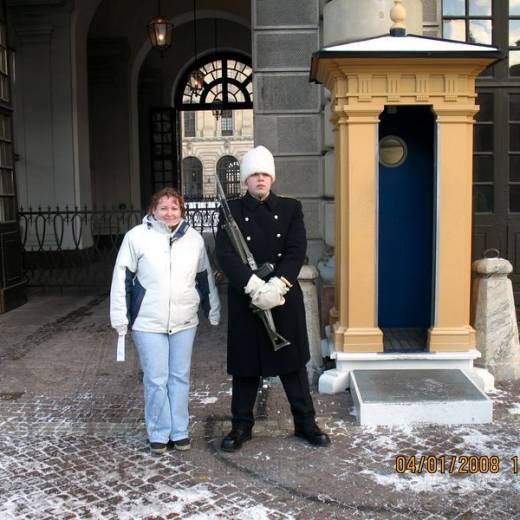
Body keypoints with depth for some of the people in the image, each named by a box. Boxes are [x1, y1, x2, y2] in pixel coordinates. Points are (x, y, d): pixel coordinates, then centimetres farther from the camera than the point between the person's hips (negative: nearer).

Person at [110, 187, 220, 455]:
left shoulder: (194, 238, 5)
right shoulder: (137, 236, -5)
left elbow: (205, 277, 15)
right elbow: (122, 277, -2)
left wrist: (213, 311, 19)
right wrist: (120, 317, -4)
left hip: (184, 322, 3)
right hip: (148, 323, -3)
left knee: (180, 377, 10)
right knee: (156, 380, 2)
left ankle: (180, 431, 23)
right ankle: (159, 433, 18)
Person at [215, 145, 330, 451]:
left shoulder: (291, 208, 5)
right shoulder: (232, 211, 1)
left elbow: (297, 251, -6)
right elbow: (225, 254, -11)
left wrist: (277, 285, -20)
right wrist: (255, 286, -24)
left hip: (285, 298, 1)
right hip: (245, 300, -1)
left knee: (294, 363, 10)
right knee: (246, 366, 8)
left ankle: (306, 423, 24)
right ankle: (242, 426, 24)